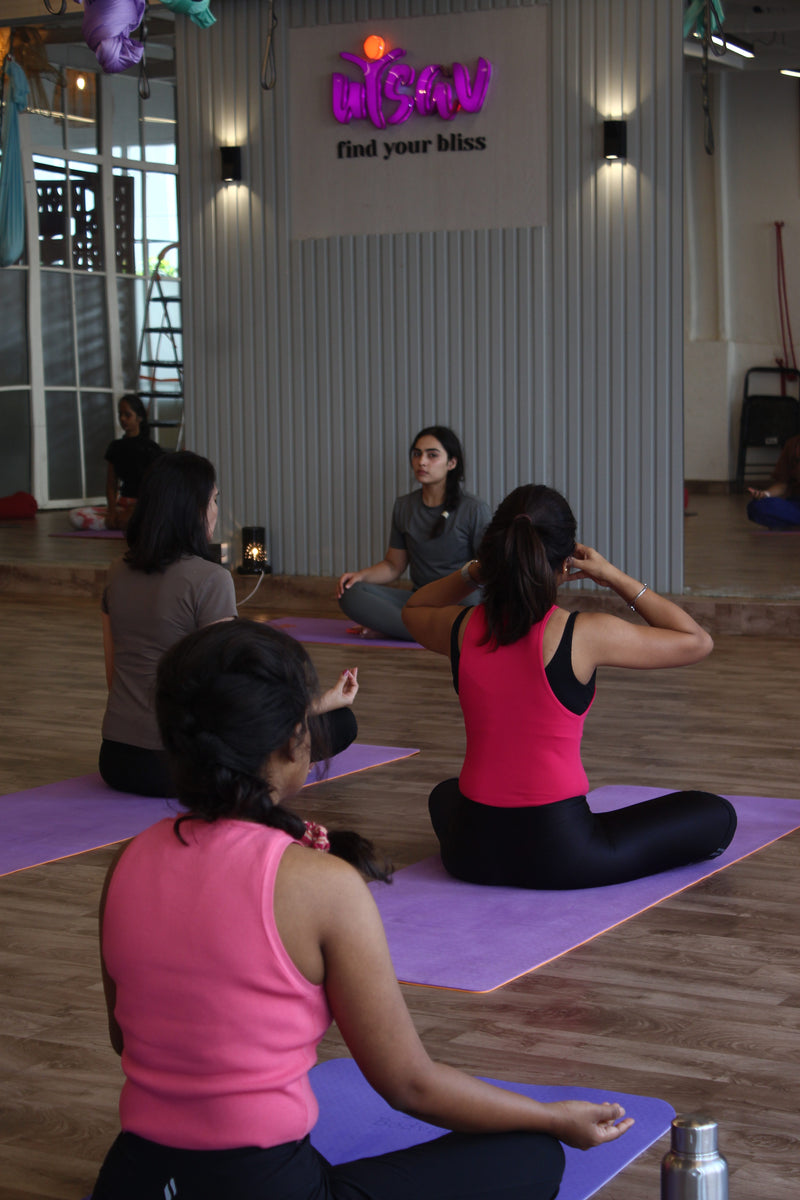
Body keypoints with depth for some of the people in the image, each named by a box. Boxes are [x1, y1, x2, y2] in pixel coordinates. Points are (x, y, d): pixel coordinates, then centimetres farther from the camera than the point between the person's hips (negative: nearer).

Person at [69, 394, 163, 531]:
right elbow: (111, 486, 12)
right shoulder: (116, 447, 14)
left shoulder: (151, 448, -1)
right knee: (75, 516, -16)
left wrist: (132, 511, -15)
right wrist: (112, 511, -7)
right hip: (123, 503, 5)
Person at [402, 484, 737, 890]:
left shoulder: (462, 629, -4)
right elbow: (697, 642, -2)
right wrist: (616, 578, 0)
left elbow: (413, 609, 23)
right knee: (717, 816, 9)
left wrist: (472, 571, 10)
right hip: (557, 853, -5)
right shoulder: (582, 635, -16)